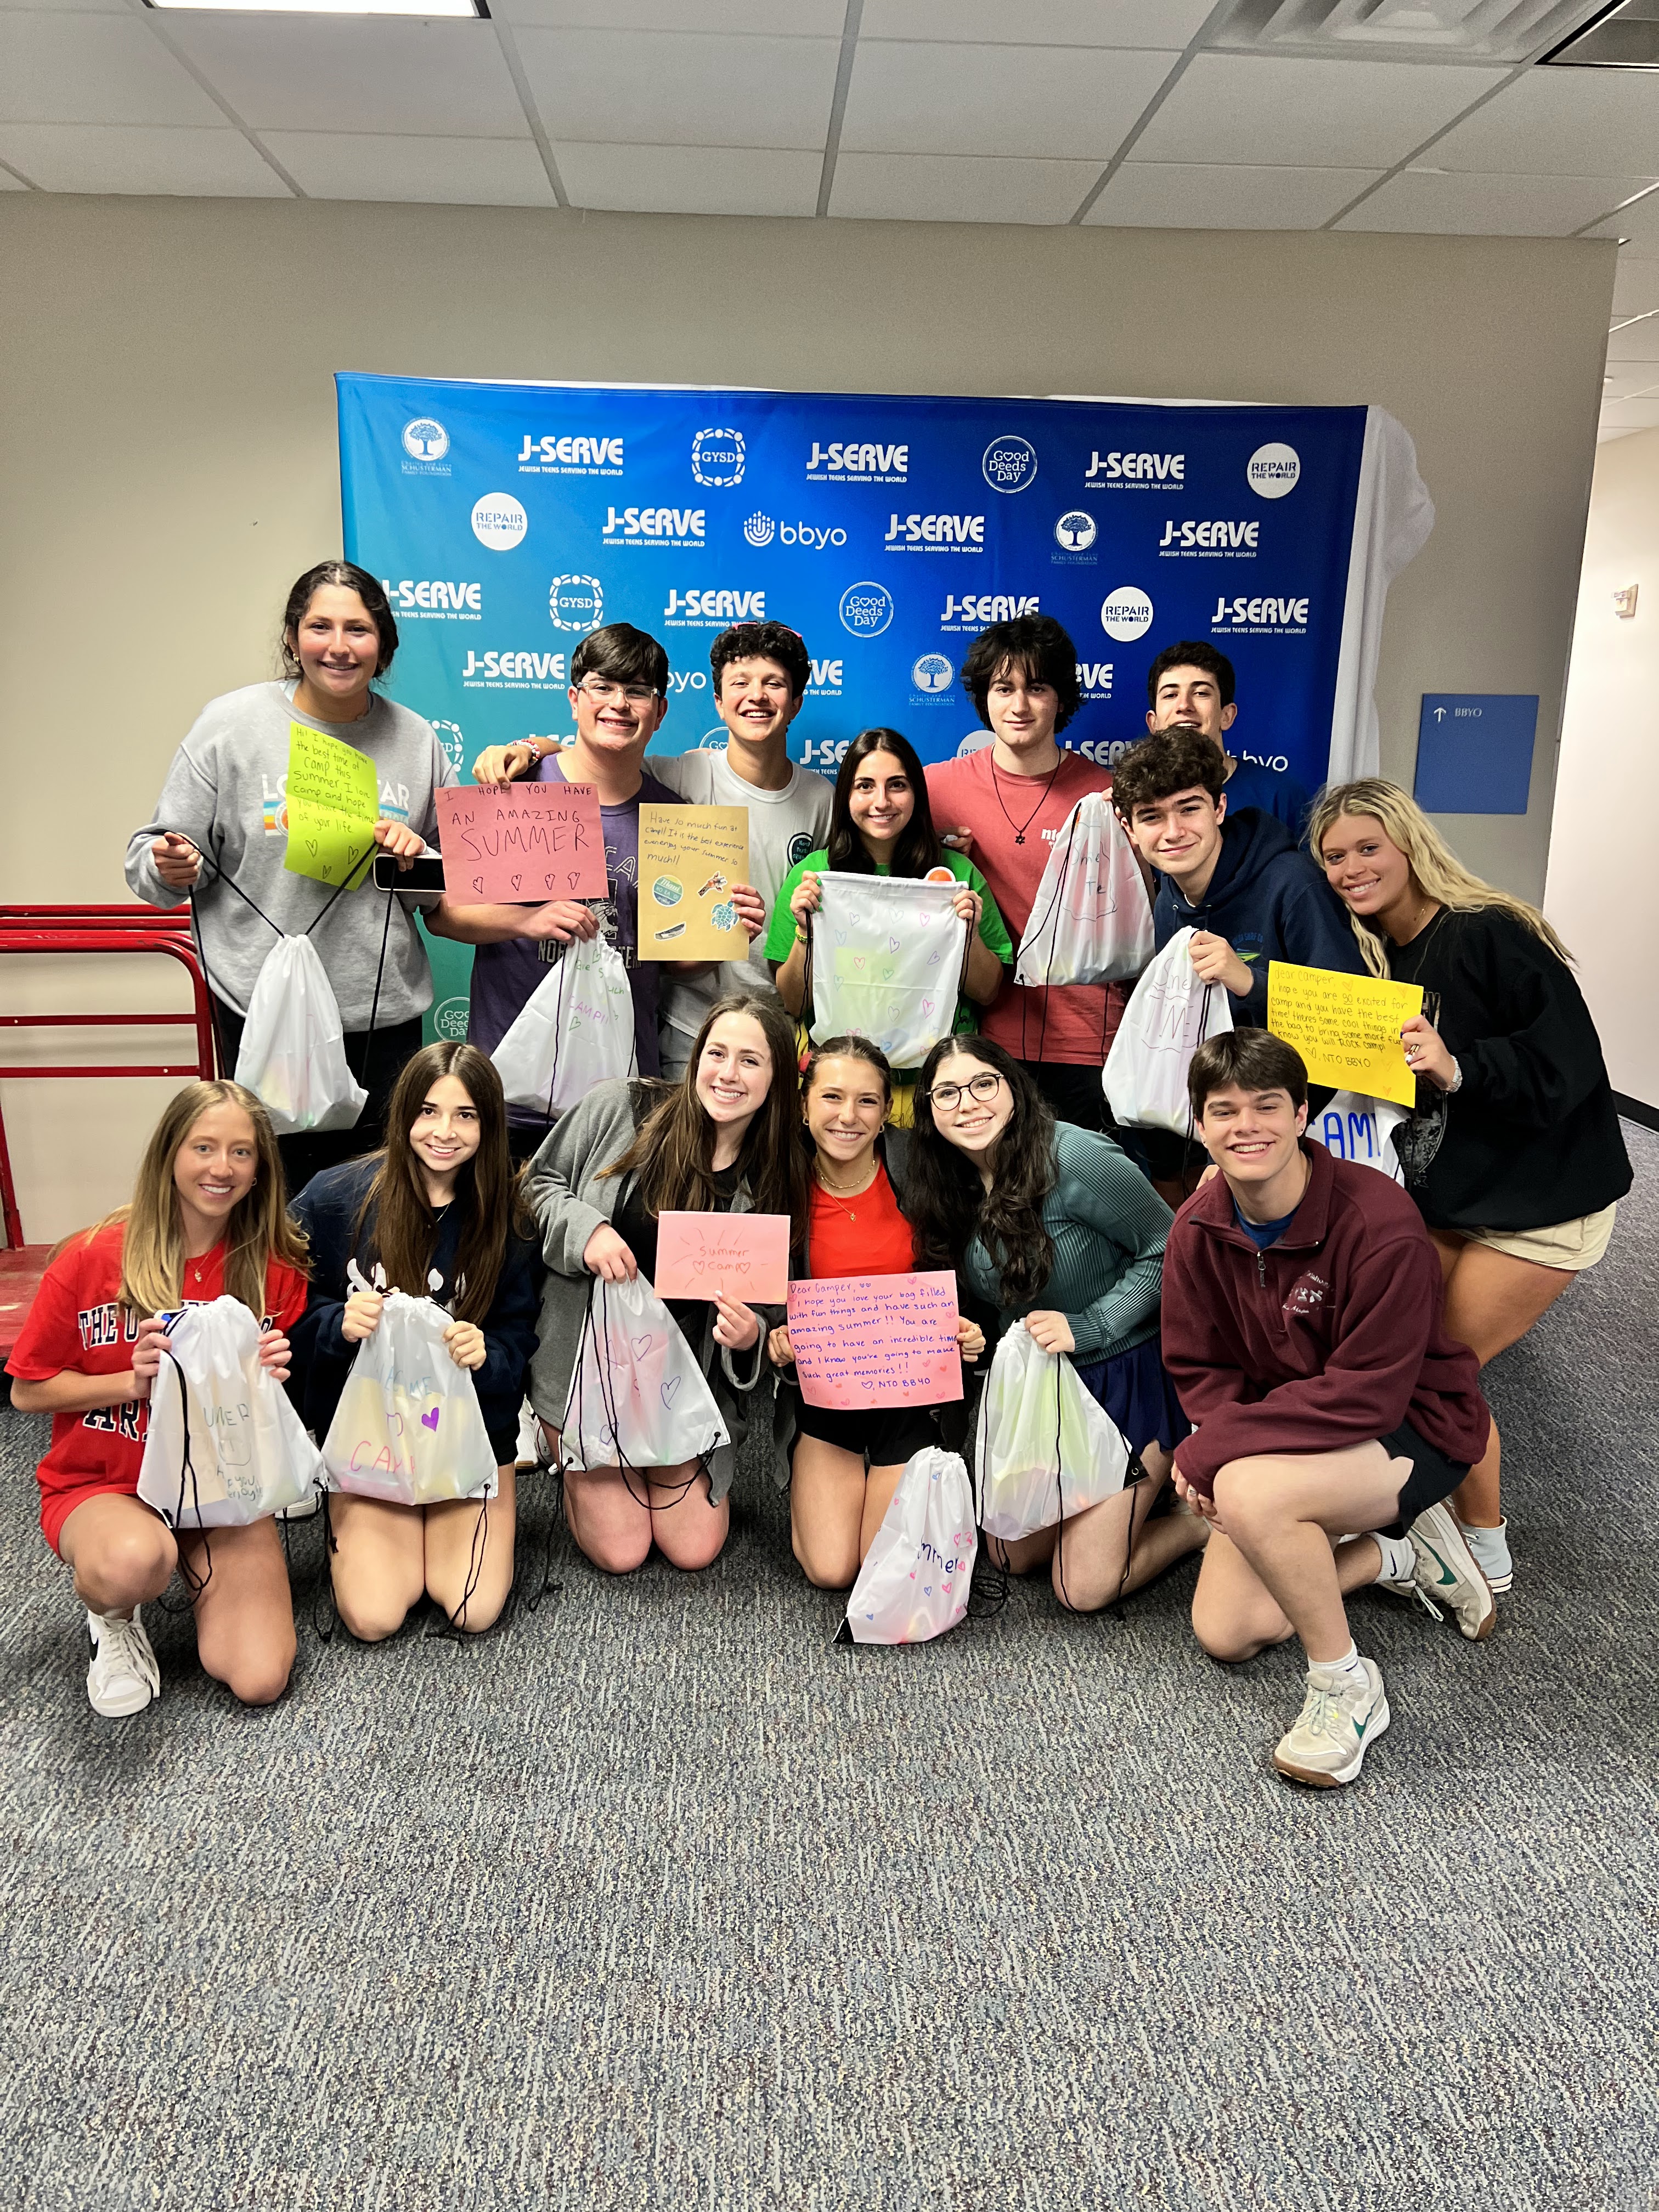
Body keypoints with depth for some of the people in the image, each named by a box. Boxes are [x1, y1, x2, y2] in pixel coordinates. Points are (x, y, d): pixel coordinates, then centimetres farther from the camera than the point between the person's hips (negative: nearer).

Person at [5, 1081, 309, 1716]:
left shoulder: (276, 1269, -5)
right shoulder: (93, 1257, -12)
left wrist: (271, 1375, -15)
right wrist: (133, 1382, -19)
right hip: (102, 1485, -2)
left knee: (260, 1680, -14)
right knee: (134, 1562, -40)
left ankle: (201, 1566, 18)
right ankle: (111, 1616, 0)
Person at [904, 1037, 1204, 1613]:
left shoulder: (1072, 1157, -23)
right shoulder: (953, 1187, 0)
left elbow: (1169, 1251, -16)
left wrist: (1085, 1328, -22)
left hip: (1128, 1372, -7)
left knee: (1084, 1591, -6)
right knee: (1011, 1557, 14)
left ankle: (1203, 1518, 18)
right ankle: (1127, 1491, 33)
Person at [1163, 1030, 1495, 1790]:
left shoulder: (1379, 1222, -27)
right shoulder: (1198, 1230, -8)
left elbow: (1368, 1395, -29)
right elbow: (1200, 1369, -1)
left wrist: (1213, 1448, -30)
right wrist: (1221, 1446, -24)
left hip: (1413, 1430, -7)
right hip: (1289, 1434, 7)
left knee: (1248, 1491, -35)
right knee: (1225, 1633, -1)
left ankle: (1345, 1686, -10)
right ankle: (1398, 1552, 19)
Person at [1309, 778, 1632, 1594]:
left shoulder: (1490, 935, -19)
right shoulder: (1373, 954, 5)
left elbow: (1568, 1061, -24)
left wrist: (1458, 1068, -38)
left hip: (1540, 1200, -7)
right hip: (1442, 1194, 7)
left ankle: (1486, 1550, 17)